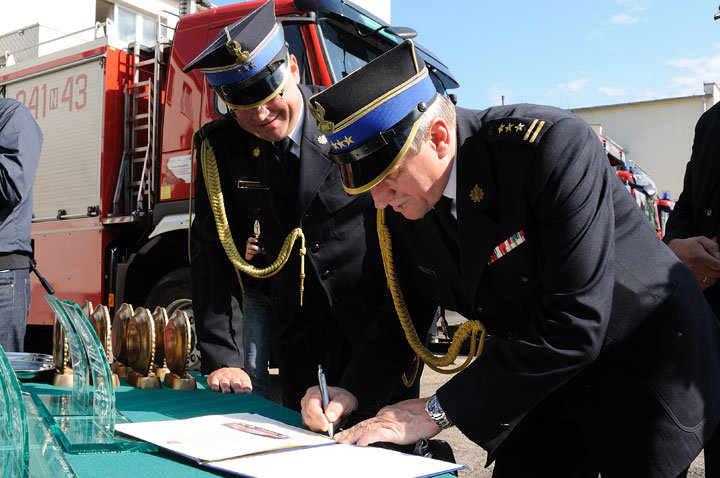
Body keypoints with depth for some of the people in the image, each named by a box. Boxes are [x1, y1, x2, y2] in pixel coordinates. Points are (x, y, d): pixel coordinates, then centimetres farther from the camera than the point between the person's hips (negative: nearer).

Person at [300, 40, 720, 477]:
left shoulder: (554, 144, -32)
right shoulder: (398, 208, -10)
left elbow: (574, 323, -35)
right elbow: (404, 314, 4)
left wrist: (440, 410, -31)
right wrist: (353, 390, -16)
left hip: (645, 365, -5)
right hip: (545, 380, 5)